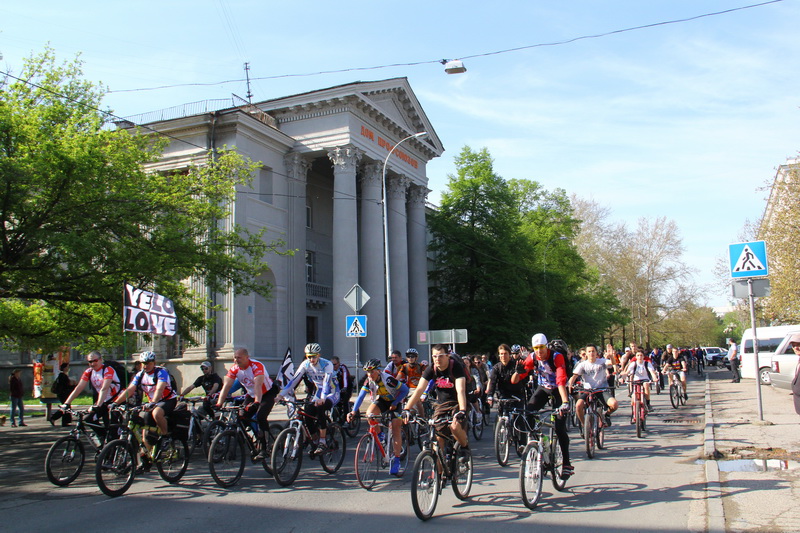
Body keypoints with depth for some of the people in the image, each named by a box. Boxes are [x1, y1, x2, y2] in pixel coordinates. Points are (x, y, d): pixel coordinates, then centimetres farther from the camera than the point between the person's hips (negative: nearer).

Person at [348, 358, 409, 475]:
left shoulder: (388, 379, -31)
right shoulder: (368, 381, -18)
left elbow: (405, 390, -24)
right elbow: (361, 396, -23)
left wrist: (394, 404, -24)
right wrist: (353, 411, -37)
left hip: (395, 402, -4)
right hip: (381, 400, 4)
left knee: (395, 427, -14)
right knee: (370, 413, -27)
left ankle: (396, 459, -7)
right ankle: (379, 436, -1)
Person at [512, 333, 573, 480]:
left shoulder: (557, 357, -26)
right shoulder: (532, 358, -15)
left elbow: (561, 380, -39)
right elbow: (514, 380, -18)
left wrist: (565, 402, -51)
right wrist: (518, 372, -41)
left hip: (557, 390, -3)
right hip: (543, 388, 4)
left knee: (560, 429, -10)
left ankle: (567, 464, 1)